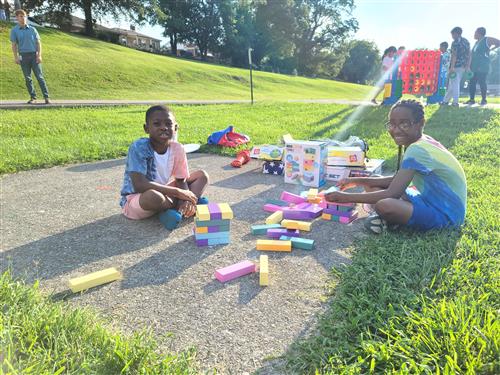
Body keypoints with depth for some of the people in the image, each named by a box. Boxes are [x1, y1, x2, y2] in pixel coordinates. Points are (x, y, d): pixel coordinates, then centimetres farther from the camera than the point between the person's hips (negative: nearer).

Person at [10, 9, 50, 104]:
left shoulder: (32, 29, 6)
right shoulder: (14, 30, 5)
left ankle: (46, 97, -6)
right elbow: (14, 45, 5)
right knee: (27, 78, 4)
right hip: (23, 56, 1)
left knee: (39, 76, -5)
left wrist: (39, 55, -3)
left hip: (34, 55, -1)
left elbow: (38, 43, 6)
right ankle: (33, 97, 10)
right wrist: (16, 57, -4)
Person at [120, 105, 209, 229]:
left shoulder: (177, 148, -9)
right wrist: (178, 192, -30)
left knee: (202, 175, 0)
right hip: (134, 199, -6)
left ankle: (177, 211, -19)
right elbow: (139, 185, -33)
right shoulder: (139, 147, -25)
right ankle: (182, 208, -10)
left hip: (163, 193, 6)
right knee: (153, 196, -42)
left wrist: (186, 198, -25)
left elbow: (181, 181, -2)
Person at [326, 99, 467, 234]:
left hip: (445, 213, -9)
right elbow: (397, 180, 9)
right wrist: (358, 181, 2)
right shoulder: (423, 141, 5)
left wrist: (348, 197, -24)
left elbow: (392, 193, -28)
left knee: (384, 205, -35)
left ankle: (390, 220, -4)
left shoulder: (417, 150, -25)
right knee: (373, 187, 8)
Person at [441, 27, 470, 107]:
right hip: (463, 66, 8)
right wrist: (468, 66, 13)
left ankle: (455, 102, -4)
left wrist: (452, 67, -21)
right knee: (452, 84, 12)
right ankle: (445, 100, 18)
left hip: (456, 66, -8)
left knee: (454, 84, -3)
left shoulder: (455, 42, -9)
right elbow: (469, 55, 13)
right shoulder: (466, 41, 15)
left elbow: (454, 55, -17)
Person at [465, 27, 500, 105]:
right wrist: (470, 65, 14)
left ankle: (483, 100, 1)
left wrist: (489, 49, 1)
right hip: (474, 67, 8)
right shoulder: (477, 42, 21)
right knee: (471, 83, 3)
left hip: (482, 67, -7)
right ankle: (472, 100, 7)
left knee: (482, 82, -6)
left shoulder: (487, 40, -1)